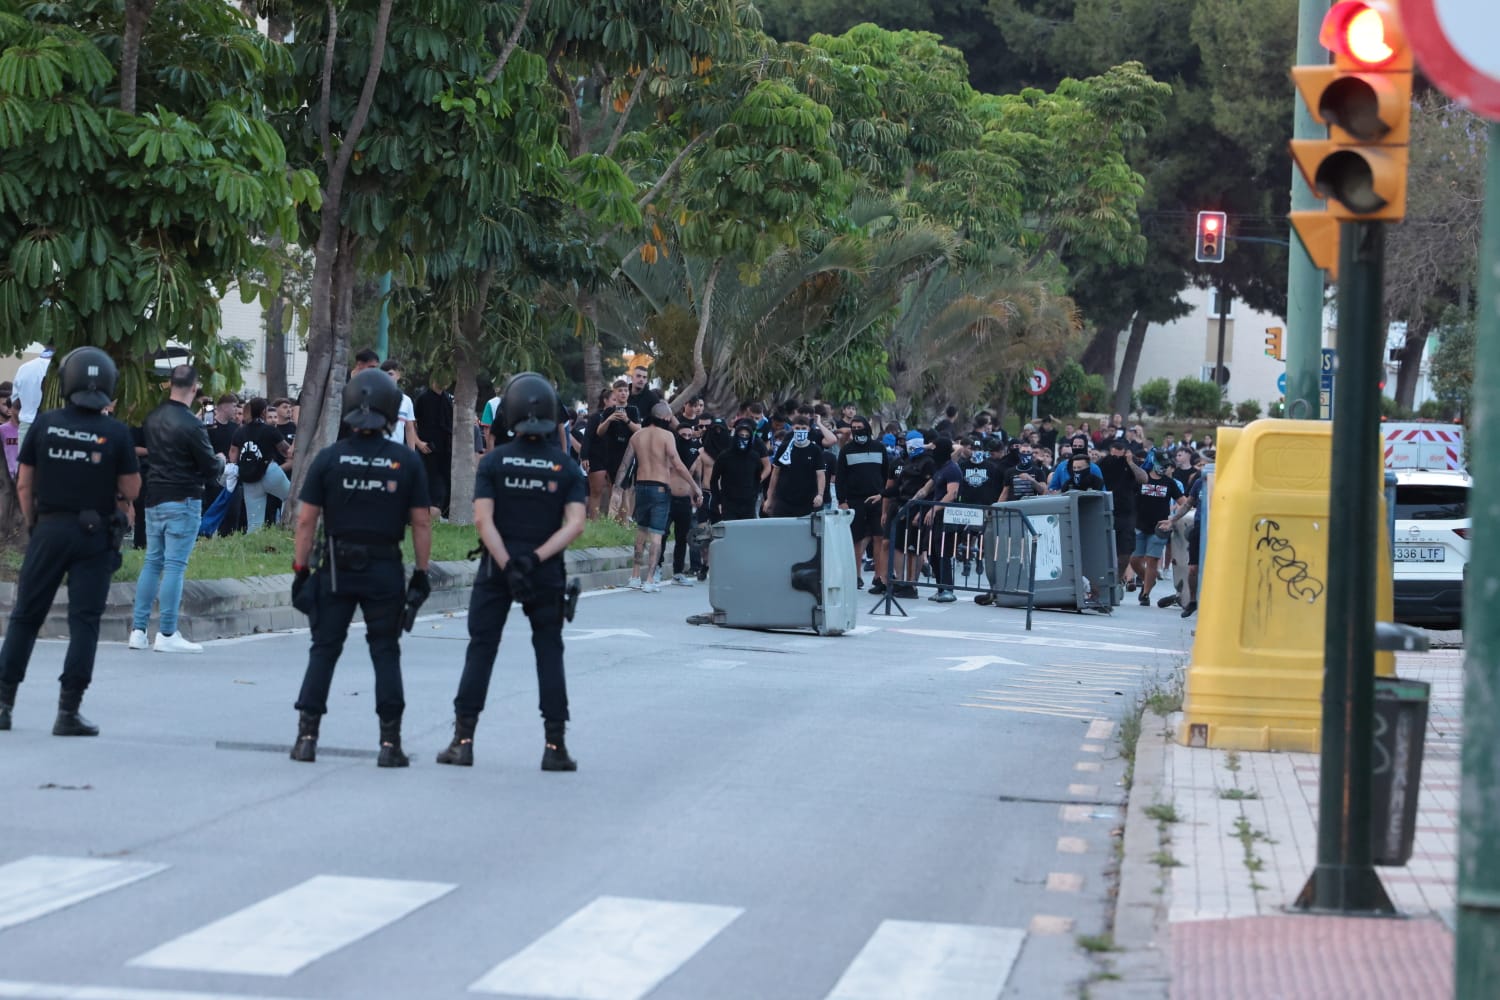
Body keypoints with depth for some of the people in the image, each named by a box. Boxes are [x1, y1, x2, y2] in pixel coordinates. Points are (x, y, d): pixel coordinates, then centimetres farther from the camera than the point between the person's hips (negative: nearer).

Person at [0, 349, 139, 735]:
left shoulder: (44, 424, -3)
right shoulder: (116, 432, -7)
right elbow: (130, 490, -4)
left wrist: (32, 523, 13)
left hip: (49, 529, 1)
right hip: (95, 534, -1)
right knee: (84, 622, 2)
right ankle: (68, 711, -1)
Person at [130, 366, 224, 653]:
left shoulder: (153, 418, 5)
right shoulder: (191, 425, -17)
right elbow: (211, 469, -11)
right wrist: (221, 462, 12)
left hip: (154, 498, 7)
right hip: (183, 501, -7)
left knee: (152, 562, 12)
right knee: (175, 565, -5)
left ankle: (138, 630, 11)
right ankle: (167, 634, -5)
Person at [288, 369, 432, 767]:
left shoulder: (329, 459, -4)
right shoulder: (407, 461, -4)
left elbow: (306, 519, -4)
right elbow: (421, 522, -3)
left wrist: (301, 569, 2)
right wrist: (421, 574, 4)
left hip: (337, 569, 0)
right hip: (385, 569, 0)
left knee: (324, 648, 9)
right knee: (385, 651, 7)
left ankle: (307, 735, 7)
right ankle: (390, 741, 4)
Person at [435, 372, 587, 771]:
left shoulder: (494, 462, -3)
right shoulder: (567, 468, -1)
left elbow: (483, 520, -12)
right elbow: (575, 524, -11)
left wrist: (508, 567, -15)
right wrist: (535, 559, -15)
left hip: (496, 570, 0)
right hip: (547, 574, 0)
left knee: (481, 649, 5)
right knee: (549, 653, 7)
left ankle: (463, 740, 2)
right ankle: (555, 745, 2)